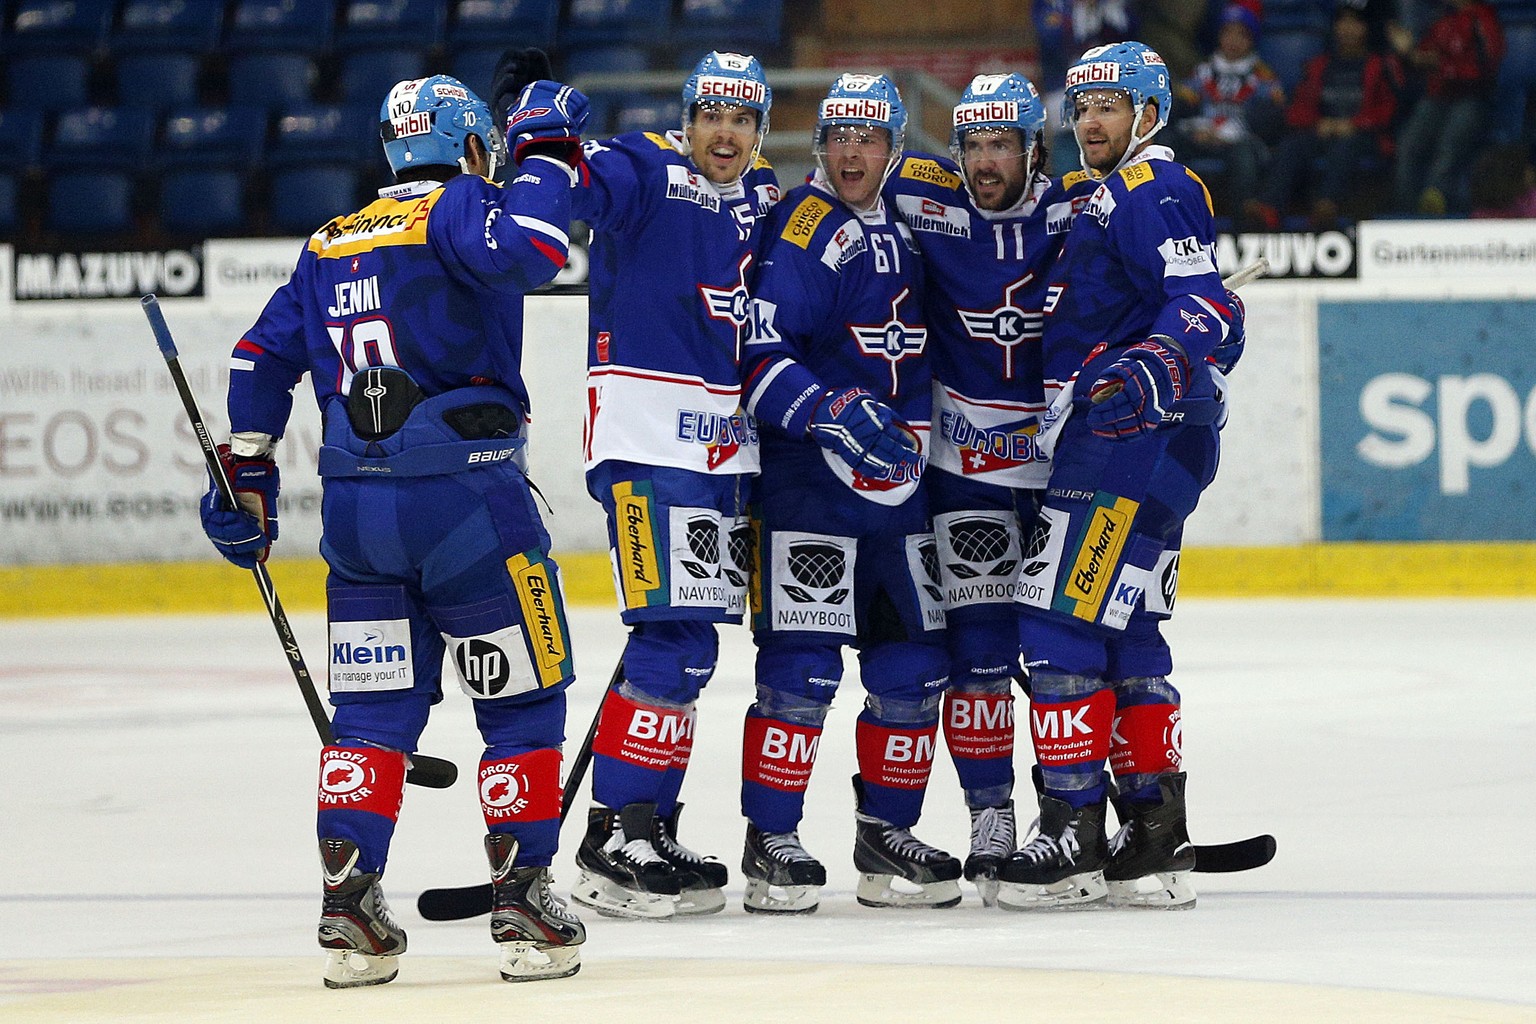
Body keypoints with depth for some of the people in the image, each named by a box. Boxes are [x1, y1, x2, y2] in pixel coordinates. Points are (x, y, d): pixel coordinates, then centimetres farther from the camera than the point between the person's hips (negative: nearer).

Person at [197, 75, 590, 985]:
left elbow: (263, 358, 17)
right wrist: (548, 154, -11)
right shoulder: (458, 212, -4)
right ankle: (525, 904, 3)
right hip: (466, 496, -6)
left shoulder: (330, 246, 17)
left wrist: (246, 472, 23)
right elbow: (523, 251, -25)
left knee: (375, 706, 11)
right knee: (524, 699, 5)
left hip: (356, 507, 6)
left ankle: (349, 905, 3)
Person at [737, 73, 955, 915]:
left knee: (913, 669, 7)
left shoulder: (908, 229, 13)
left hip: (900, 485, 7)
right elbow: (760, 359, -19)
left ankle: (886, 833, 18)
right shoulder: (802, 229, -10)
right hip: (807, 484, -7)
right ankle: (770, 844, -1)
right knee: (801, 668, -9)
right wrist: (841, 415, -28)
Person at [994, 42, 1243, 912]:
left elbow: (1205, 302, -22)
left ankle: (1074, 833, -11)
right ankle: (1155, 840, 13)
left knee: (1066, 623, -11)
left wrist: (1155, 365, -36)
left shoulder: (1153, 189, -9)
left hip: (1130, 435, -11)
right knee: (1125, 633, 12)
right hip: (1136, 440, 11)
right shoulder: (1111, 198, 24)